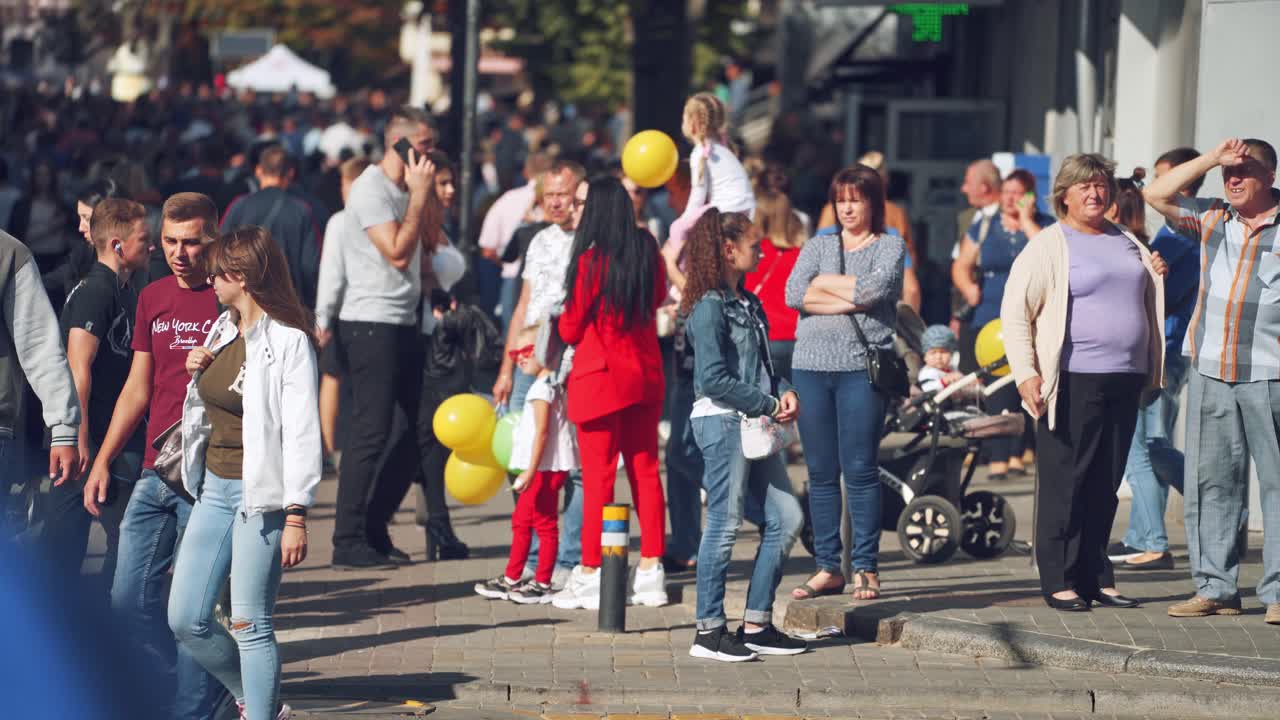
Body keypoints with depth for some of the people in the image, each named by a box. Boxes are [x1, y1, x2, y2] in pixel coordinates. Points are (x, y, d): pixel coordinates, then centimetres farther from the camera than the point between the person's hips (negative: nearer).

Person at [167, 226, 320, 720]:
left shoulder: (288, 342, -12)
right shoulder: (222, 331, 12)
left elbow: (302, 433, -16)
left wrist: (297, 515, -22)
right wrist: (197, 374, 4)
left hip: (260, 494, -8)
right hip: (214, 488, 8)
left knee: (249, 625, -7)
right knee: (186, 620, 7)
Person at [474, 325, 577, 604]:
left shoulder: (542, 388, -15)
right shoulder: (556, 386, 15)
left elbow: (542, 431, -22)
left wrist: (531, 471, -24)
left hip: (545, 467, -11)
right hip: (542, 469, 11)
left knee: (544, 523, -5)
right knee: (521, 521, 16)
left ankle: (542, 584, -2)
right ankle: (510, 580, 23)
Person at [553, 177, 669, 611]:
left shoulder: (590, 261, -15)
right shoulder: (648, 253, 1)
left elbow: (571, 327, -7)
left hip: (600, 376, -6)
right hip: (645, 374, 6)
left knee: (597, 476, -2)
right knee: (645, 469, 11)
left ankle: (590, 575, 2)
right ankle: (651, 571, 12)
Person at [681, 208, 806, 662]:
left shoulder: (749, 304, 16)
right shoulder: (710, 306, -12)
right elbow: (714, 378, -18)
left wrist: (784, 391, 3)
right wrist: (769, 405, -15)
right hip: (722, 422, -9)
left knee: (787, 518, 7)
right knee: (725, 524, -6)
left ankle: (756, 625, 13)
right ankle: (709, 631, 0)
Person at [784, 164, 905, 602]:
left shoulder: (890, 247, 8)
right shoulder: (818, 246, 16)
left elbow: (877, 288, -12)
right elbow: (794, 294, -1)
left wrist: (827, 282, -1)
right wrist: (850, 301, -7)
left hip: (862, 367, -3)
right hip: (811, 366, 3)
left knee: (860, 470, -6)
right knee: (821, 472, 4)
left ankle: (865, 568, -1)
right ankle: (827, 568, 8)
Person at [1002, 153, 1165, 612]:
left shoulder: (1128, 244, 18)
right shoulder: (1048, 247, -1)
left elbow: (1152, 297, 30)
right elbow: (1015, 311, -6)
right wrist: (1026, 374, -16)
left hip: (1124, 383, 6)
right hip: (1073, 381, -6)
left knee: (1106, 485, 8)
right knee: (1065, 483, -4)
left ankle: (1097, 578, 14)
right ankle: (1060, 582, 0)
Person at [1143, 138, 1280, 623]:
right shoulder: (1211, 217, 11)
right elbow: (1157, 195, 7)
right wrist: (1212, 158, 0)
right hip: (1210, 370, 4)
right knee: (1210, 481, 5)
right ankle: (1215, 588, 11)